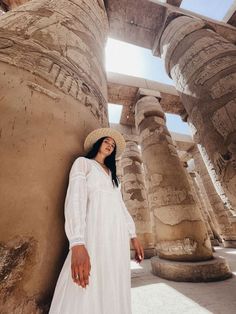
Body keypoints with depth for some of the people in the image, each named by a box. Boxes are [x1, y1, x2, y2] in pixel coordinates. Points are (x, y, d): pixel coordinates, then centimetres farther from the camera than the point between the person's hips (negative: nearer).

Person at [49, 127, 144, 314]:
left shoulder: (112, 173, 22)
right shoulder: (83, 163, 4)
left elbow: (121, 205, 17)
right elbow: (75, 199, -11)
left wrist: (133, 236, 11)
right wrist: (77, 243, -23)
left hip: (118, 235, 6)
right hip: (95, 232, -6)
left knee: (115, 292, 12)